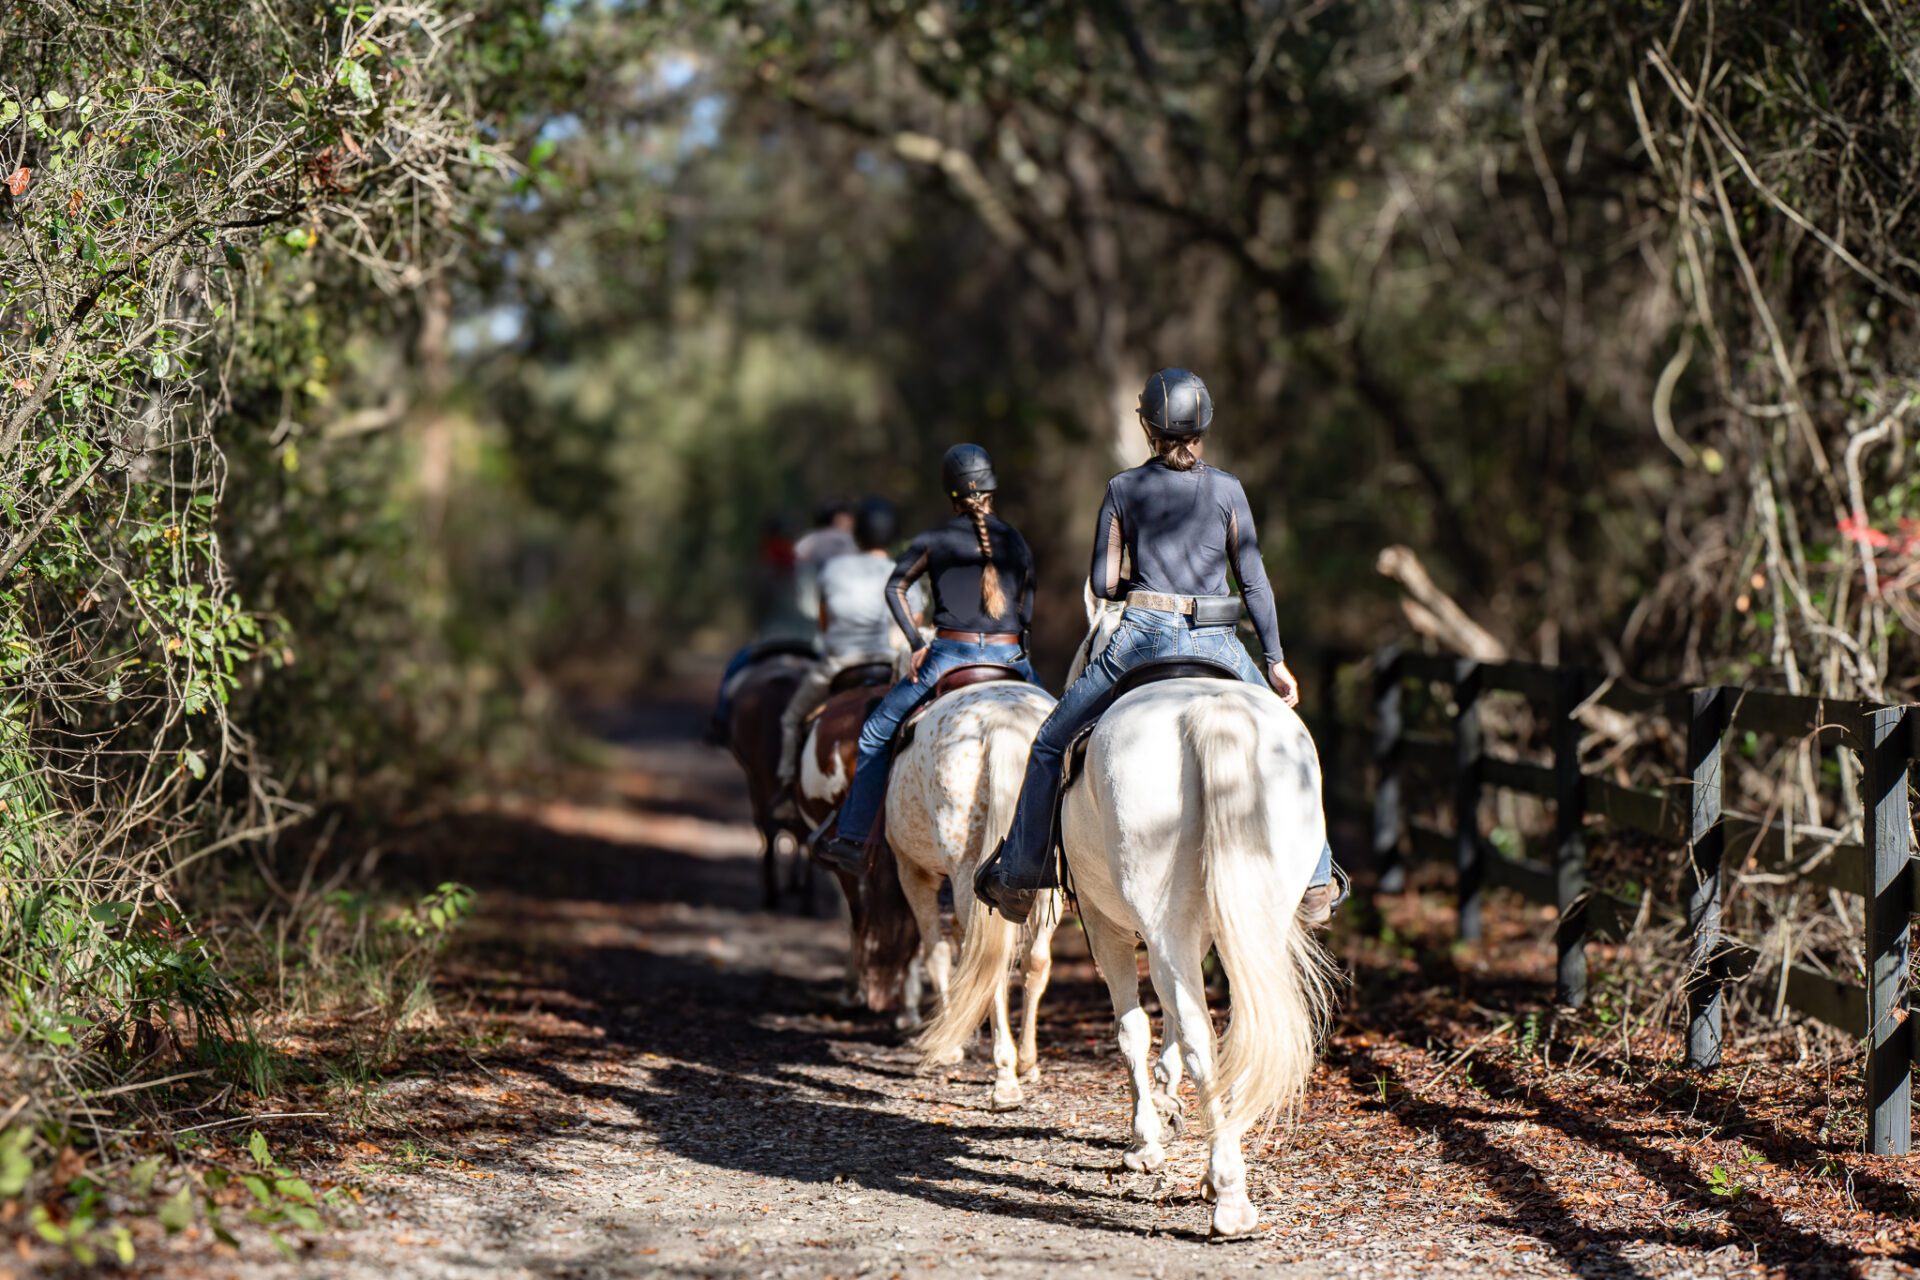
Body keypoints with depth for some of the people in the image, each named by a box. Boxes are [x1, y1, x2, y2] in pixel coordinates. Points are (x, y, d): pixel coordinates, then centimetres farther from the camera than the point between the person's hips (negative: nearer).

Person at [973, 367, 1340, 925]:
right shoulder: (1227, 490, 3)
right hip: (1216, 644, 1)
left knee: (1052, 740, 16)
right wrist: (1276, 661, 8)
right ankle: (1314, 880, 17)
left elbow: (1102, 584, 1)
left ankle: (1019, 875, 15)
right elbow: (1254, 581, 2)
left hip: (1143, 637, -1)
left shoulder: (1123, 489, 2)